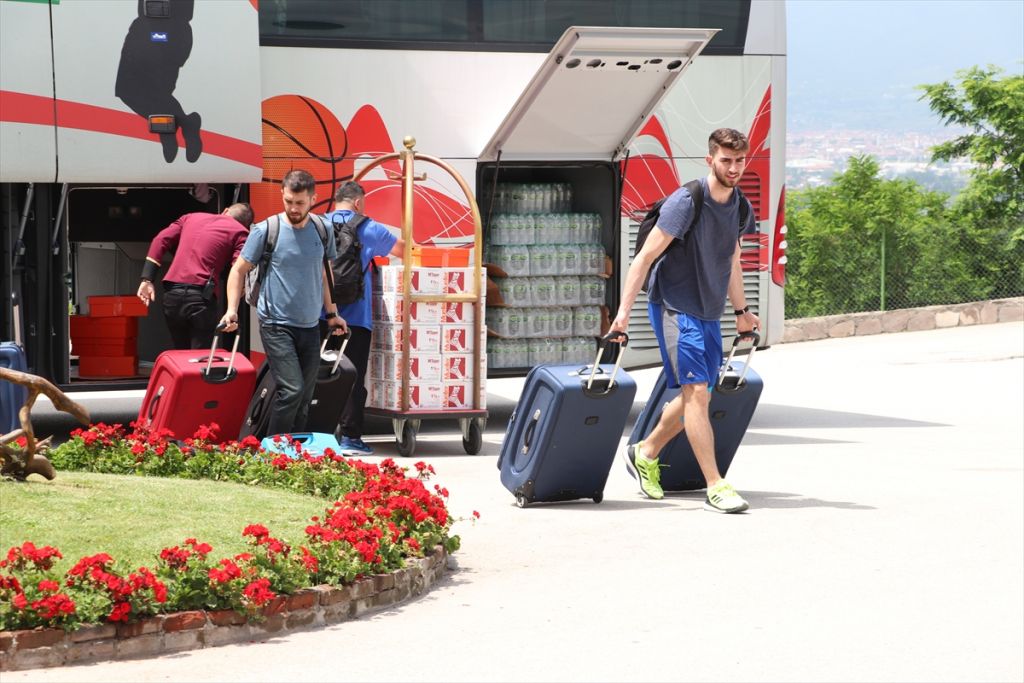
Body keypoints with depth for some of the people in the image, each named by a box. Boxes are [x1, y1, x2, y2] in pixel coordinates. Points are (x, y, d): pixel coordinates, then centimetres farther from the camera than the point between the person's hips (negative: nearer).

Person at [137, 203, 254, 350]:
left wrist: (147, 280, 7)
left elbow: (160, 241, 12)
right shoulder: (240, 232, 6)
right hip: (201, 296, -5)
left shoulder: (191, 217, 22)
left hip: (172, 293, 5)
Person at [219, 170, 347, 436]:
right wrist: (232, 310, -11)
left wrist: (331, 313, 19)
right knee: (292, 391, -17)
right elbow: (239, 270, 0)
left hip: (310, 326, 5)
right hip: (277, 325, -5)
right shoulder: (266, 230, -8)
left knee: (304, 398, 7)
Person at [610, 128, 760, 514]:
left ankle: (645, 454, 33)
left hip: (709, 314, 8)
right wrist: (625, 309, -20)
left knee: (694, 396, 12)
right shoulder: (686, 202, -16)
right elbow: (646, 257, -15)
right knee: (696, 393, -12)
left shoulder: (739, 207, 7)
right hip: (675, 308, -8)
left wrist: (742, 312, 26)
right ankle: (715, 488, -13)